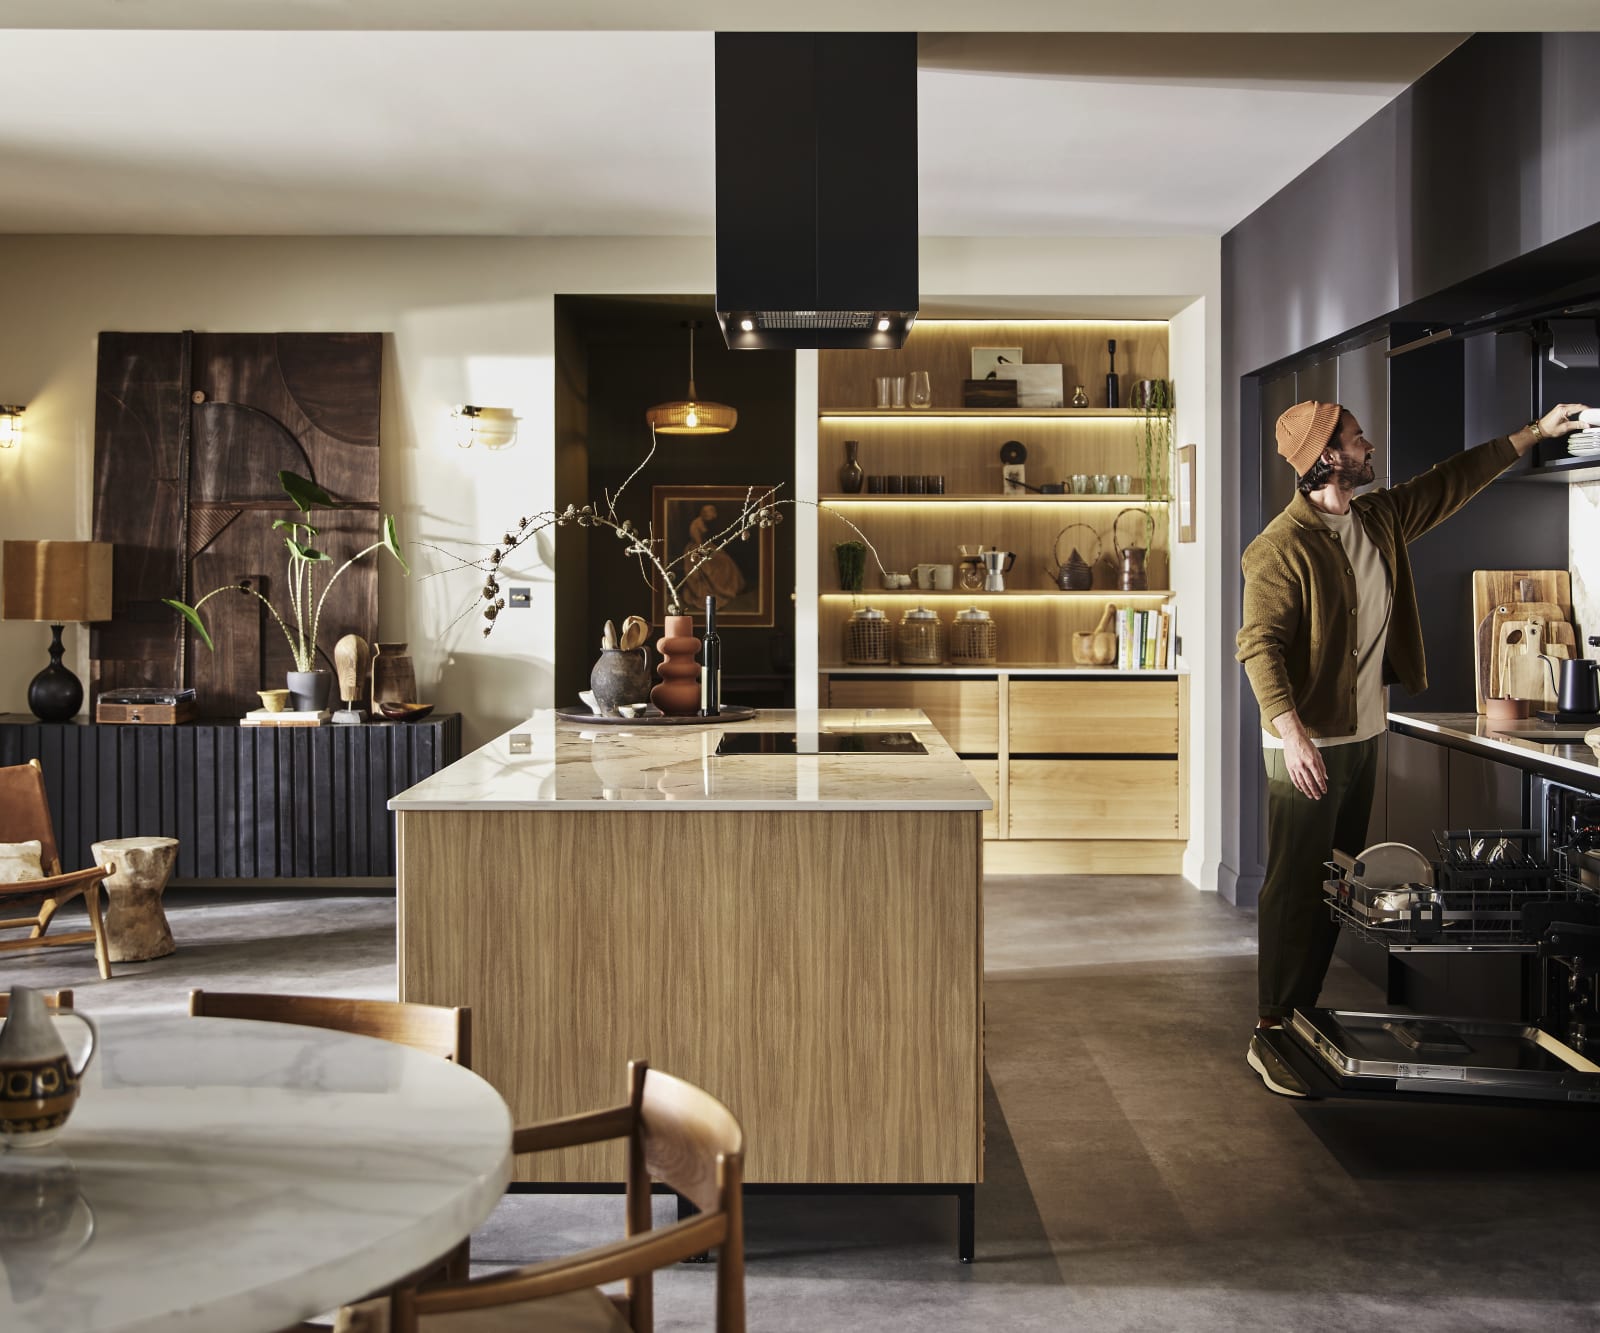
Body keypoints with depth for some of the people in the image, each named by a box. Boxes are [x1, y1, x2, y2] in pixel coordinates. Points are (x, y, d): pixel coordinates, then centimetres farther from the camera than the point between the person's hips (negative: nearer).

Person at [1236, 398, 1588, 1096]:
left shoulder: (1380, 518, 9)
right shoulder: (1281, 547, -16)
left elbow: (1453, 481, 23)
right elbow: (1259, 645, -21)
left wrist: (1535, 432, 25)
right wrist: (1292, 734, -29)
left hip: (1363, 736, 8)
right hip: (1309, 745, -8)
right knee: (1294, 889, -4)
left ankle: (1303, 1014, 22)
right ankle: (1270, 1035, 5)